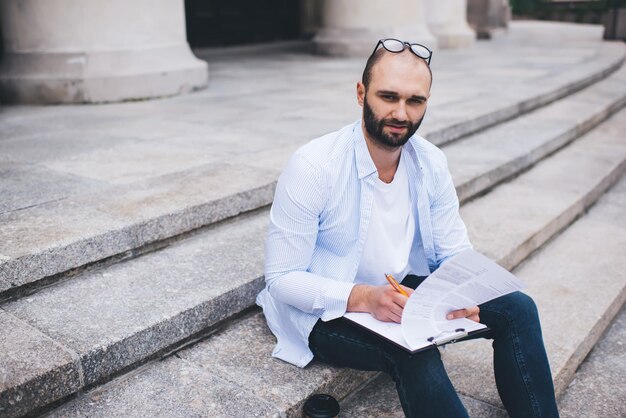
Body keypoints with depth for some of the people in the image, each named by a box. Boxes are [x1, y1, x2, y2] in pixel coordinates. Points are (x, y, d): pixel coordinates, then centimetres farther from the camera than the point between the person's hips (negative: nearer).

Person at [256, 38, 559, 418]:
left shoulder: (431, 163, -4)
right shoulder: (313, 167, -21)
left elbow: (456, 252, 3)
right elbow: (281, 278, -20)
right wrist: (364, 298, -34)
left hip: (407, 290, 6)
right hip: (334, 311, -5)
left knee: (517, 309, -9)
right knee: (416, 356, -33)